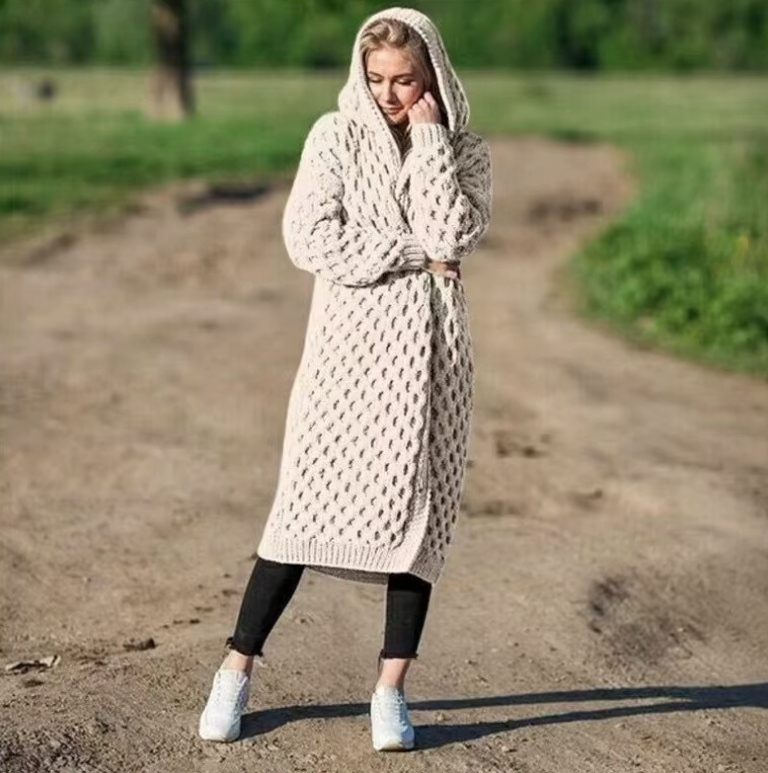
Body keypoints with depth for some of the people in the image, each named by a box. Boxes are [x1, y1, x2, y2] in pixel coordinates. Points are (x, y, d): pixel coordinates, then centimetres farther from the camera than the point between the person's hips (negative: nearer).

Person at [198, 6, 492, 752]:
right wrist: (416, 254, -9)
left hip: (429, 347, 2)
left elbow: (452, 234, -9)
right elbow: (310, 239, -8)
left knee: (418, 508, 1)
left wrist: (428, 137, -7)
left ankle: (391, 690, 7)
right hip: (350, 340, -2)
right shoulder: (336, 136, 3)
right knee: (307, 501, -6)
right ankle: (235, 672, 4)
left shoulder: (464, 151, 9)